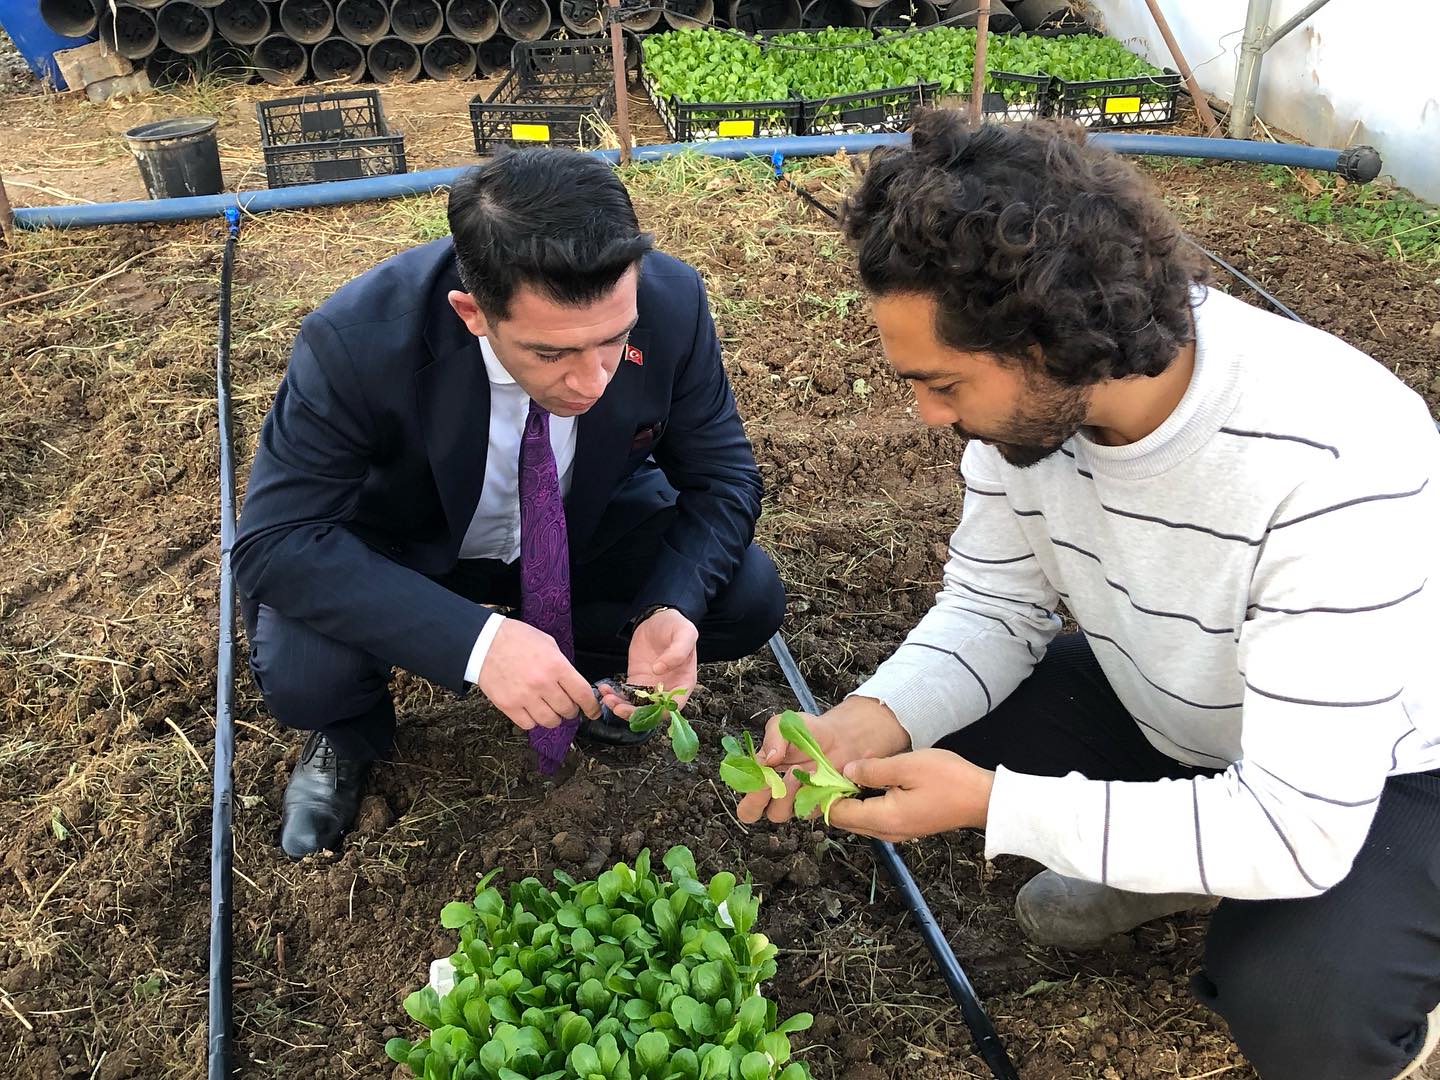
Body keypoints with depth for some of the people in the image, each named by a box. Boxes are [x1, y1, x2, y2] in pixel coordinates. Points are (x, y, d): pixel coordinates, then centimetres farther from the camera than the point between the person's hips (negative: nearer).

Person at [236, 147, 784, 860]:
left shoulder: (671, 302, -27)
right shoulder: (357, 340, -35)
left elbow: (721, 477, -14)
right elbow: (275, 540, -32)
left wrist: (671, 609, -34)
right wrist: (476, 639, -44)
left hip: (590, 529, 3)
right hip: (406, 552, -2)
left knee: (749, 596, -19)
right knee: (301, 672, -30)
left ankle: (581, 663, 12)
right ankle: (350, 737, 9)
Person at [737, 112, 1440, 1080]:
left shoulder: (1331, 466, -39)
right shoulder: (1027, 391, -20)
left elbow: (1298, 828, -36)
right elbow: (994, 609, -7)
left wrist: (989, 803, -36)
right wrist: (864, 727, -26)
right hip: (1169, 712, 6)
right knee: (929, 733, -9)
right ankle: (1165, 864, 15)